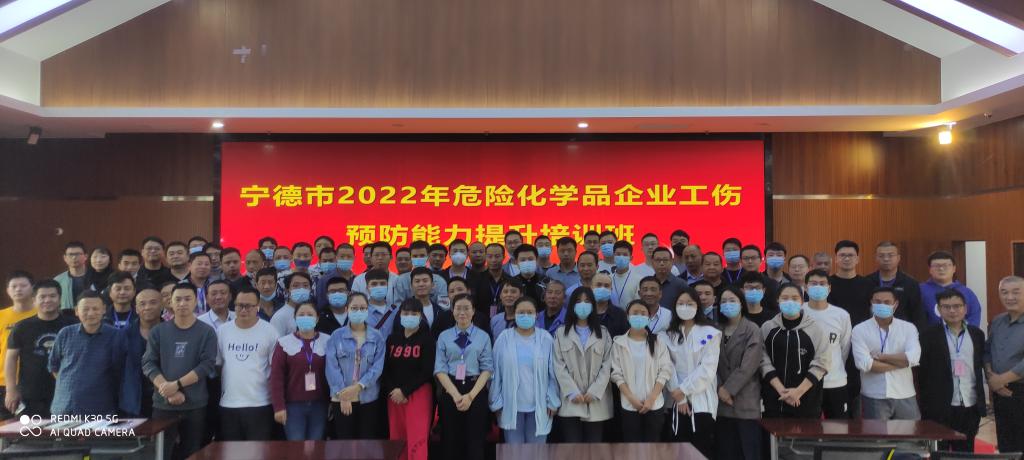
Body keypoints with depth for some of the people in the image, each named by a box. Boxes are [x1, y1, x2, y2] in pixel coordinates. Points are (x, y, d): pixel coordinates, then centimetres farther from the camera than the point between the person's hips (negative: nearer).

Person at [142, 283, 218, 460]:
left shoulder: (207, 332, 0)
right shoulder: (158, 331, 5)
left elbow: (207, 365, -8)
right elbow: (149, 364, -2)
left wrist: (177, 384, -17)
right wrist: (169, 391, -14)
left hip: (195, 405, -1)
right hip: (162, 404, 1)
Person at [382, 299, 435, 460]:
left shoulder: (427, 339, -2)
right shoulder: (392, 338, 11)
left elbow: (427, 371, -9)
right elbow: (385, 368, 7)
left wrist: (404, 391, -12)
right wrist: (391, 391, -8)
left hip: (419, 393, -4)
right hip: (394, 396, 5)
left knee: (417, 440, -10)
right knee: (397, 439, 7)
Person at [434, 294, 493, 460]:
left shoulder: (483, 337, 4)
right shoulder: (444, 337, 6)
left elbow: (487, 369, -1)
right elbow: (440, 369, 0)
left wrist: (470, 395, -13)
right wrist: (456, 394, -13)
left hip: (476, 391, -1)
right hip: (450, 391, 1)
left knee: (475, 443, 2)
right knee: (451, 443, 5)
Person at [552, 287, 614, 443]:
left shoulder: (603, 333, 12)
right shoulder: (561, 333, 10)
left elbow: (607, 365, 2)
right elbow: (559, 366, 1)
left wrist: (594, 392, -9)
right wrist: (572, 393, -11)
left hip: (596, 402, 1)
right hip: (570, 402, -1)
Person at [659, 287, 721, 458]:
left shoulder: (710, 333, -1)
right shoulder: (668, 335, 8)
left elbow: (708, 368, -8)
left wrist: (684, 389, -10)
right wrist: (679, 396, -8)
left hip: (702, 402, -3)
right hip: (676, 402, 3)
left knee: (703, 450, -1)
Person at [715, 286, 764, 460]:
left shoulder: (752, 330, -2)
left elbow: (748, 365, -11)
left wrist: (729, 389, -12)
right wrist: (720, 389, -5)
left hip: (745, 400, -4)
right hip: (722, 400, 4)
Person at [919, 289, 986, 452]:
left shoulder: (977, 334, 9)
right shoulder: (929, 335, -3)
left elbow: (982, 365, 12)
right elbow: (921, 371, -4)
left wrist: (981, 403, 7)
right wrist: (925, 405, -7)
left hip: (970, 407, 4)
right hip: (939, 407, -3)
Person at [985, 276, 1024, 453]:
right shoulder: (996, 322, 9)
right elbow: (986, 351, 14)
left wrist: (1001, 380, -14)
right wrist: (990, 376, -3)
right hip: (1000, 393, 6)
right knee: (1005, 447, 14)